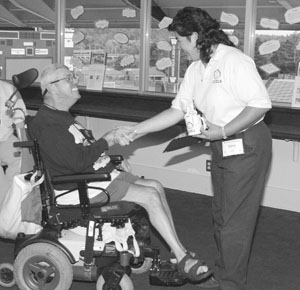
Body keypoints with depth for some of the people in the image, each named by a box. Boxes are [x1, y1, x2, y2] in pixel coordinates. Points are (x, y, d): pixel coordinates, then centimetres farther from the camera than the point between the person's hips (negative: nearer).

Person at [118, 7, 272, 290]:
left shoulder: (233, 61, -19)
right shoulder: (195, 70, 7)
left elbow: (260, 104, -22)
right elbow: (177, 110, 10)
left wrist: (222, 131, -22)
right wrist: (136, 130, 5)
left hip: (247, 145, -9)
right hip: (222, 147, 9)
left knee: (235, 220, 0)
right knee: (220, 214, 17)